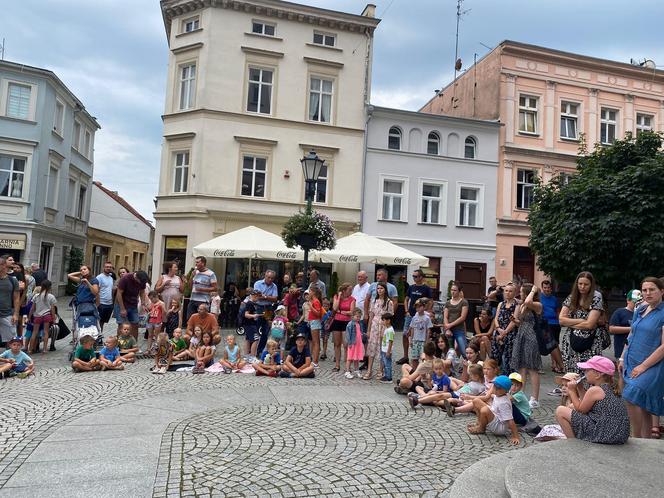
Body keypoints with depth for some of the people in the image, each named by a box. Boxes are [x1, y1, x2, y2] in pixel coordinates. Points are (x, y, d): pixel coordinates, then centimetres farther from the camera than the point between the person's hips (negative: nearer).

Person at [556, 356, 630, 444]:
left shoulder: (594, 390, -15)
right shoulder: (608, 389, 13)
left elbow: (580, 410, -6)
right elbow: (586, 406, 19)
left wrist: (572, 391, 2)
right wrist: (580, 389, 15)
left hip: (604, 433, -10)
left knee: (560, 411, -6)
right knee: (571, 407, 23)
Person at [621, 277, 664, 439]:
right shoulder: (640, 310, 11)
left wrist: (643, 366, -15)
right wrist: (623, 358, 13)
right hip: (631, 364, 6)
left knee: (632, 398, -19)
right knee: (642, 405, 11)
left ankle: (637, 439, -6)